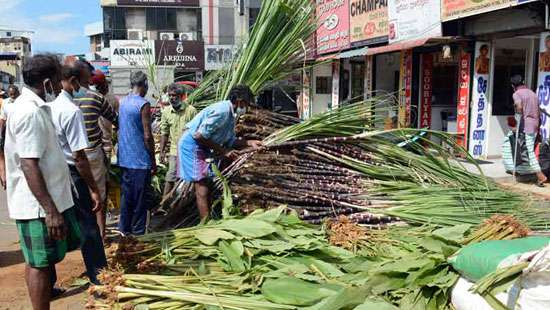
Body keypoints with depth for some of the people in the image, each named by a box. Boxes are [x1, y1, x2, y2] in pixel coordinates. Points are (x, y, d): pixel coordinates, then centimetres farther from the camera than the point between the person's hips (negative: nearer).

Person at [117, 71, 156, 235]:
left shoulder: (122, 102, 8)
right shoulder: (143, 105, -15)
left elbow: (119, 129, 15)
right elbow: (147, 136, -16)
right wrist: (154, 160, -8)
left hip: (124, 159, 7)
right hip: (140, 160, -7)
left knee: (126, 195, 15)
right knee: (140, 199, 3)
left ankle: (124, 229, 24)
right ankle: (137, 233, 11)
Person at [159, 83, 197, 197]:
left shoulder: (191, 110, -10)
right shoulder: (166, 111, 2)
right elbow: (164, 133, 8)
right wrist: (162, 151, 5)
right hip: (175, 150, 3)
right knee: (170, 178, 3)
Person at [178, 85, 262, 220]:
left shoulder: (231, 114, 7)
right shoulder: (222, 110, -23)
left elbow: (230, 141, 13)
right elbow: (200, 135, -25)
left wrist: (250, 143, 1)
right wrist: (223, 151, -18)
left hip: (202, 147, 10)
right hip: (192, 144, -10)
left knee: (204, 184, 12)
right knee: (201, 187, -10)